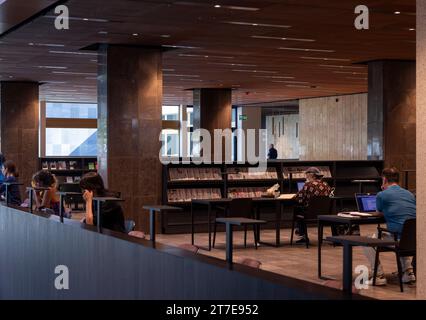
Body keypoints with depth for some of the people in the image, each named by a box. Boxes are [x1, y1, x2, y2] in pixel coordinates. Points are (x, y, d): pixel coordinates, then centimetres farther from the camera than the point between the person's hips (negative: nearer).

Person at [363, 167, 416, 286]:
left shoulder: (382, 195, -2)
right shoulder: (410, 194, 15)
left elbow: (380, 213, 16)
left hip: (399, 238, -7)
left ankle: (379, 276, 6)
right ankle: (409, 271, 30)